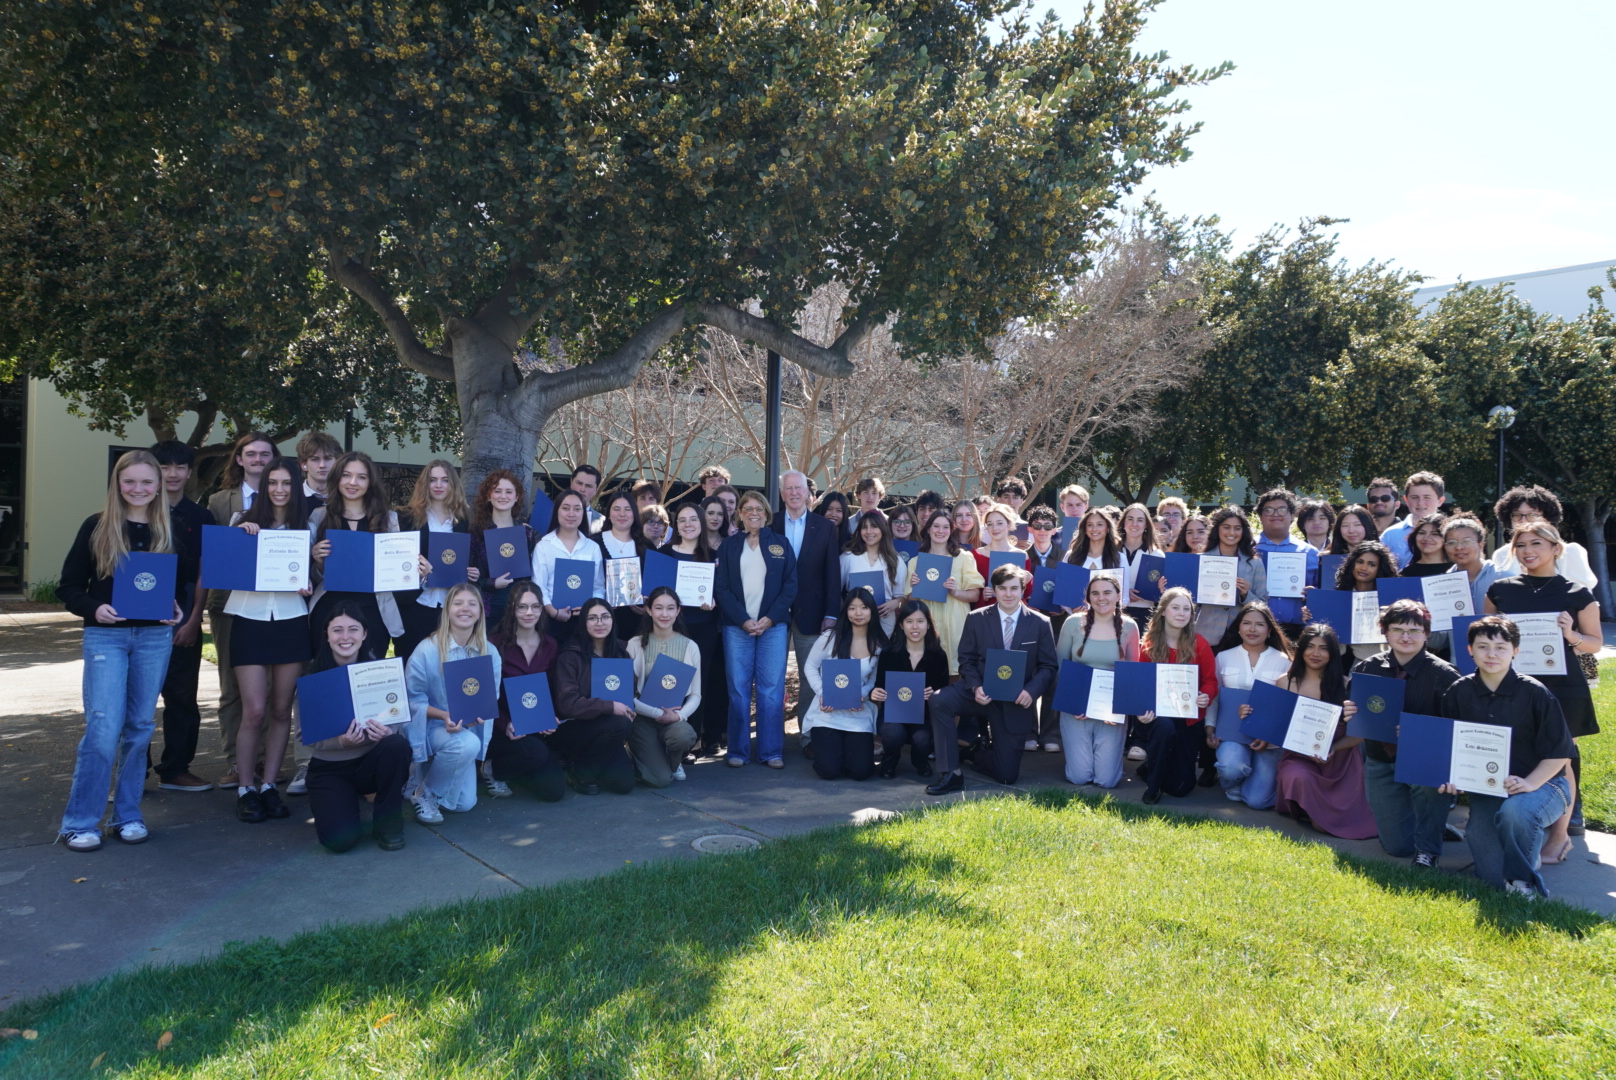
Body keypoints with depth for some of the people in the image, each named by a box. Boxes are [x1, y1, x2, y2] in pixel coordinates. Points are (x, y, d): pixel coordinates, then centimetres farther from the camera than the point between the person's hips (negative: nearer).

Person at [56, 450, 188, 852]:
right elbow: (68, 586, 1)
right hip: (105, 636, -3)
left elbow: (185, 580, 14)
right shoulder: (97, 527, -1)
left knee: (140, 726, 8)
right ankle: (79, 822, 4)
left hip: (155, 637, 3)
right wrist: (93, 608, -17)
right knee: (103, 728, -9)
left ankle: (128, 814, 20)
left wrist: (178, 608, -5)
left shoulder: (170, 530, 6)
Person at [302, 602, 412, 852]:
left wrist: (388, 732, -32)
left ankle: (388, 823, -9)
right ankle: (348, 798, 14)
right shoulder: (313, 677, -8)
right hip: (328, 767, -1)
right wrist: (342, 741, -29)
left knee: (397, 745, -34)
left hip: (371, 760, 1)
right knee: (340, 839, -24)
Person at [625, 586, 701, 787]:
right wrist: (658, 713, -16)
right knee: (660, 779, -20)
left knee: (683, 735, -35)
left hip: (674, 718, 2)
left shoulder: (689, 646, 1)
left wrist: (679, 715, -18)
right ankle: (641, 756, 17)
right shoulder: (635, 644, -4)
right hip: (643, 719, -2)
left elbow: (696, 694, 2)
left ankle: (674, 762, 3)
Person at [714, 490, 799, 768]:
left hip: (773, 625, 0)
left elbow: (791, 585, 3)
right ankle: (738, 751, 8)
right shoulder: (729, 546, 9)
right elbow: (721, 587, 2)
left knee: (772, 689, -2)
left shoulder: (781, 544, 9)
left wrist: (770, 618, -8)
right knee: (738, 688, 0)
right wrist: (743, 620, -10)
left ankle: (771, 751, 5)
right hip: (737, 626, 0)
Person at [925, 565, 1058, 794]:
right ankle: (951, 774, -22)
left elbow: (1049, 666, -1)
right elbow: (966, 660, 0)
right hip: (981, 693, 0)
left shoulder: (1040, 623, -2)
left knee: (1006, 776, 1)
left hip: (1016, 702, 0)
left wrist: (1031, 691, -20)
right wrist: (975, 687, -20)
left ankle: (979, 757, 39)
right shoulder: (976, 619, -1)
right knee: (938, 701, -32)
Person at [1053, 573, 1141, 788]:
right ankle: (1071, 746, 27)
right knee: (1079, 777, -6)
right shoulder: (1074, 623, -3)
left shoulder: (1129, 627, -1)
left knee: (1107, 779, -5)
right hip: (1076, 707, 0)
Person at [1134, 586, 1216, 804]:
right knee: (1165, 727, -40)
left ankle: (1150, 768, 36)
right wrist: (1142, 709, -25)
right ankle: (1152, 784, -13)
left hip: (1189, 717, 1)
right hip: (1157, 714, -1)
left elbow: (1210, 681, -2)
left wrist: (1206, 697, -26)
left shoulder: (1199, 644, -4)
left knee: (1180, 787, -1)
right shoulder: (1149, 645, -4)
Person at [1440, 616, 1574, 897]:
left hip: (1542, 782, -3)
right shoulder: (1458, 693, -2)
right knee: (1493, 878, -13)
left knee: (1515, 810, -39)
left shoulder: (1535, 693, -11)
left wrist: (1529, 784, -23)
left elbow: (1559, 752, -9)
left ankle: (1522, 879, -10)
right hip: (1487, 789, 3)